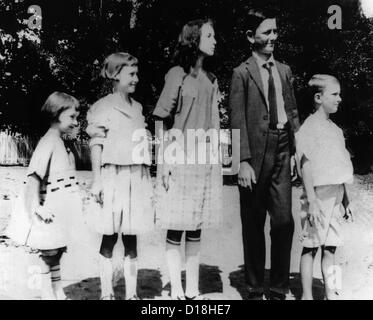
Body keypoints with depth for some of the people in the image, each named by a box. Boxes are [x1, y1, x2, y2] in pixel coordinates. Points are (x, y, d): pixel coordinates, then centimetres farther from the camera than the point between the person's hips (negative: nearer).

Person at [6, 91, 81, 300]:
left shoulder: (63, 143, 11)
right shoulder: (48, 143, -17)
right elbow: (33, 177, -24)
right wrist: (37, 209, -28)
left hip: (61, 216, 9)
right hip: (50, 217, -9)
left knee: (56, 257, 19)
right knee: (49, 258, 4)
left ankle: (59, 295, 30)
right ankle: (48, 295, 16)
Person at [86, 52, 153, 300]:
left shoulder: (137, 107, 16)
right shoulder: (103, 107, 1)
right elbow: (96, 145, -2)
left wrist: (148, 182, 13)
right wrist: (96, 180, -9)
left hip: (138, 178, 5)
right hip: (114, 176, -5)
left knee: (132, 238, 7)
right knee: (110, 237, 0)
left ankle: (132, 293, 13)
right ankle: (107, 293, 11)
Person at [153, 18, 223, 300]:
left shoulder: (211, 80, 16)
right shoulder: (178, 74, 0)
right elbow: (165, 121, -5)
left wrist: (217, 161, 12)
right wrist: (166, 162, -12)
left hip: (206, 161, 6)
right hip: (180, 159, -5)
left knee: (196, 228, 8)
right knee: (176, 229, -1)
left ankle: (193, 290, 16)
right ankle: (177, 292, 8)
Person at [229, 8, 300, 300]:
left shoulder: (285, 70, 13)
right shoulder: (242, 73, -2)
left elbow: (293, 112, 15)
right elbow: (238, 120, -7)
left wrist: (300, 150, 7)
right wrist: (243, 162, -14)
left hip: (283, 151, 4)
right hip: (256, 154, -4)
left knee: (284, 221, 2)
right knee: (253, 224, 7)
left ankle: (280, 289, 18)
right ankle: (255, 288, 22)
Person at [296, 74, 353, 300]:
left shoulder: (335, 128, 16)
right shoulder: (309, 127, -7)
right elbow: (306, 164, -12)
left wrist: (346, 199, 19)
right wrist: (312, 199, -17)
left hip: (336, 195, 7)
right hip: (320, 193, -7)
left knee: (330, 247, 11)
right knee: (311, 246, 0)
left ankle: (331, 294, 19)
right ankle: (307, 295, 9)